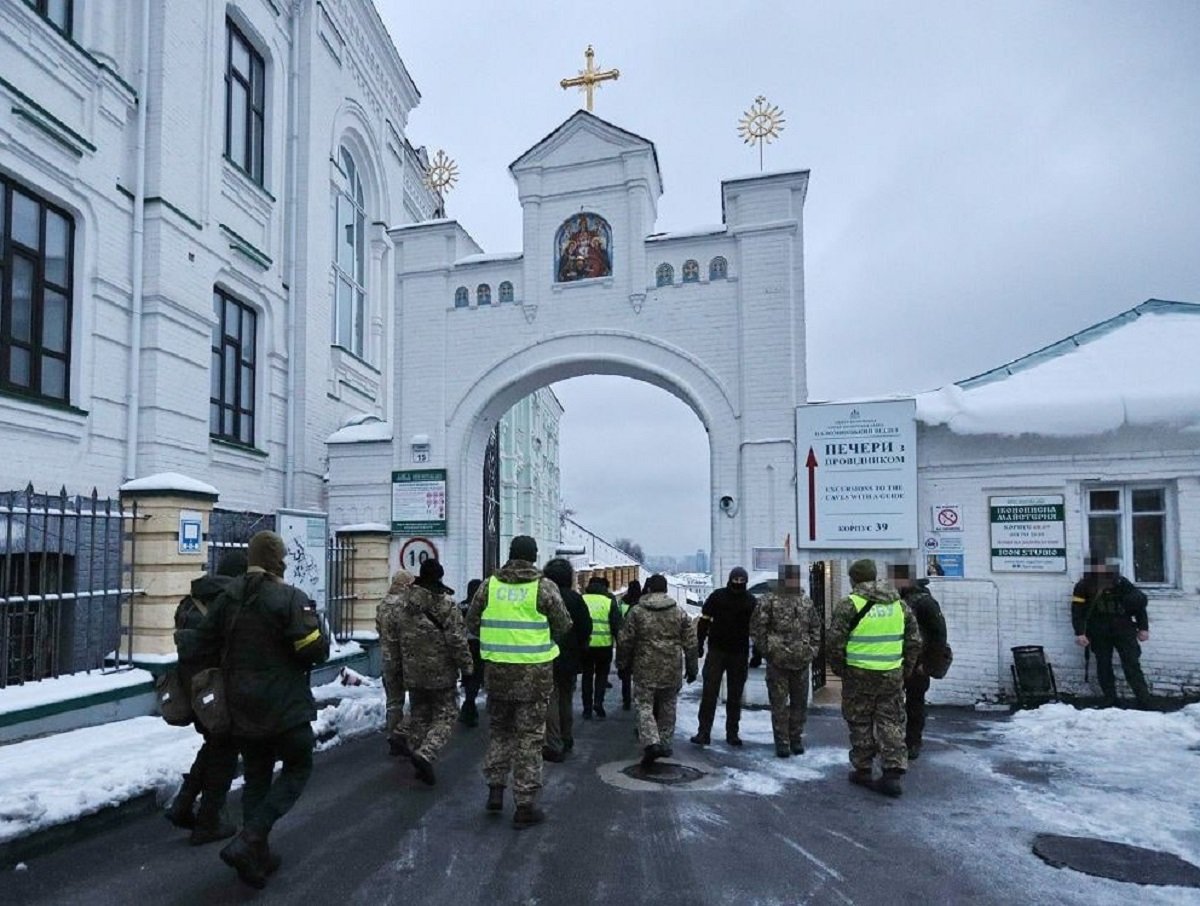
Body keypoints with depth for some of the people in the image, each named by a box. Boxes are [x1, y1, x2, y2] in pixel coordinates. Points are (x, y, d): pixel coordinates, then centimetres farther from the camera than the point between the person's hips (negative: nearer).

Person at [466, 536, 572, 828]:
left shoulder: (489, 584, 0)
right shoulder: (544, 587, -9)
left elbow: (472, 623, 6)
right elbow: (563, 625, -3)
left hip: (498, 669, 3)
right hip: (534, 672, -3)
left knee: (500, 730, 22)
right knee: (529, 736, 5)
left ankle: (495, 789, 23)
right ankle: (525, 805, 10)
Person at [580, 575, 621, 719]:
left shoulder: (581, 600, 1)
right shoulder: (609, 601, -3)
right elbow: (616, 625, -5)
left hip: (584, 645, 1)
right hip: (604, 645, -1)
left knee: (587, 675, 13)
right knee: (602, 674, 16)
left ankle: (587, 708, 14)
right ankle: (598, 702, 0)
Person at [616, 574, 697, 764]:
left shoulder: (637, 612, -3)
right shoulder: (679, 613, 3)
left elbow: (624, 641, -1)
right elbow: (690, 643, 5)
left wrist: (623, 665, 10)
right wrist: (692, 668, 13)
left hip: (645, 670, -2)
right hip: (672, 670, 2)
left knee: (645, 706, 3)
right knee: (667, 707, 17)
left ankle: (651, 742, -15)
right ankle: (665, 742, 22)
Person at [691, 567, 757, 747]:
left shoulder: (751, 602, 3)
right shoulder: (717, 597, -2)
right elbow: (704, 621, 1)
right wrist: (700, 644, -4)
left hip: (740, 654, 2)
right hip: (716, 651, -2)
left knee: (735, 696, 10)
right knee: (709, 693, -5)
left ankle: (732, 733, 19)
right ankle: (704, 733, -1)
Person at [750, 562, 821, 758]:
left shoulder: (806, 602, 9)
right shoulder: (769, 601, -6)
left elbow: (816, 627, 17)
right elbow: (757, 627, -6)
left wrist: (813, 650, 7)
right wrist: (766, 650, -8)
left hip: (801, 661, 4)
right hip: (777, 661, -4)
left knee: (800, 703, 12)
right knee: (779, 704, 2)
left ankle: (796, 739, 26)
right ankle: (782, 743, 12)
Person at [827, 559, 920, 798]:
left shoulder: (849, 605, -10)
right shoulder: (899, 604, 7)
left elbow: (834, 643, -11)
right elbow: (914, 642, 10)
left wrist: (840, 669, 4)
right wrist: (904, 670, 17)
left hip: (859, 675, -4)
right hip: (892, 675, 4)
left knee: (861, 724, 10)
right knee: (891, 723, 11)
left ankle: (863, 771, 19)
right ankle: (893, 775, 7)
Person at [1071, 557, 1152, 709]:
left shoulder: (1121, 583, -2)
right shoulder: (1083, 586, -2)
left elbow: (1139, 604, 4)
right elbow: (1077, 611, -3)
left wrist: (1143, 628, 2)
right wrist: (1080, 633, -9)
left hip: (1123, 630, -1)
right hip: (1099, 634, 1)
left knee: (1132, 666, -5)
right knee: (1103, 667, 4)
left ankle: (1145, 701, -2)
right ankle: (1110, 700, 13)